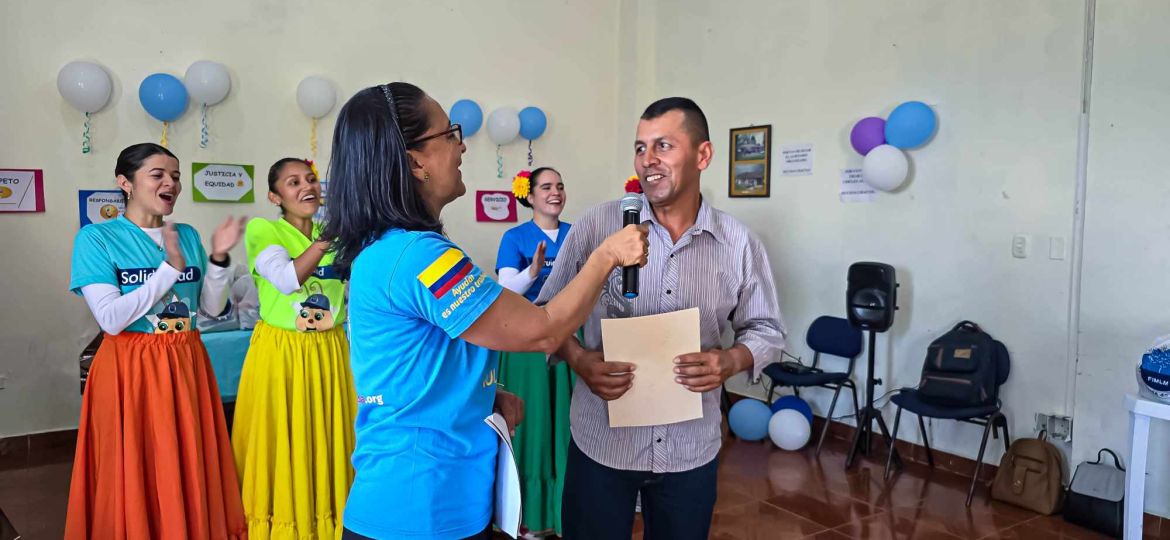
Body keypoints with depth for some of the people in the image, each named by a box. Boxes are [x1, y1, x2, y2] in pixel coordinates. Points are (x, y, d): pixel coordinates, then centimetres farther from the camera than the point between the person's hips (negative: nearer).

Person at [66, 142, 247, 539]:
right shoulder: (96, 237, -7)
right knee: (135, 477, 6)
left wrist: (219, 260, -7)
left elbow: (211, 309, 7)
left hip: (187, 366, 4)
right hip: (130, 371, -4)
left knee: (191, 472, 12)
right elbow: (111, 319, -17)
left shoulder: (188, 236, 7)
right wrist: (170, 268, -21)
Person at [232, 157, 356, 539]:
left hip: (329, 352, 4)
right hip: (280, 352, -4)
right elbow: (288, 279, -23)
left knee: (329, 436, 11)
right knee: (280, 440, 5)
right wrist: (330, 234, -24)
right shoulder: (263, 229, -6)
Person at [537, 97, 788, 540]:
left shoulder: (739, 244, -3)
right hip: (601, 443, -1)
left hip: (692, 450, 2)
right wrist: (580, 361, -18)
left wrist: (731, 361, -15)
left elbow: (766, 330, 6)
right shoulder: (596, 226, -7)